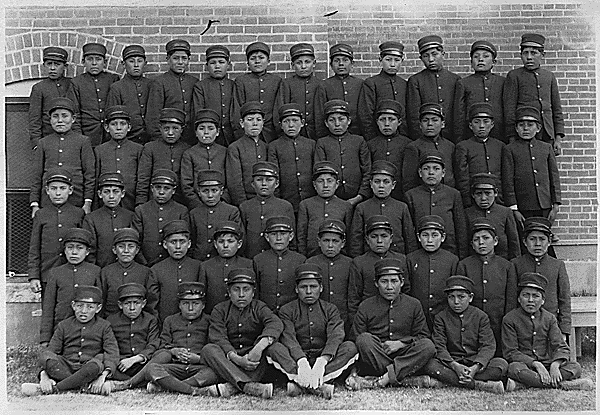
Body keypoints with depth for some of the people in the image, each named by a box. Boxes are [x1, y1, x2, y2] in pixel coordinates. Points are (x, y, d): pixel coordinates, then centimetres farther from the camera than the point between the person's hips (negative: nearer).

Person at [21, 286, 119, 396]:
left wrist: (103, 375, -25)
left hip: (89, 370, -2)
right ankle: (86, 387, -32)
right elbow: (50, 350, 1)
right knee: (47, 356, -25)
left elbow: (112, 352, -7)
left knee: (98, 362, -35)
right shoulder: (64, 326, 11)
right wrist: (44, 375, -18)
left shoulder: (104, 326, 6)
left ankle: (54, 389, -30)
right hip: (64, 369, 2)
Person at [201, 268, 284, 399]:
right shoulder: (219, 310, 5)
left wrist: (258, 349, -37)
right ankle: (248, 386, -43)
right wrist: (237, 359, -29)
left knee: (268, 344, -26)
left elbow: (276, 324, -18)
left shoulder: (259, 307, 4)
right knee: (208, 349, -26)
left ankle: (232, 387, -38)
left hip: (255, 365, 0)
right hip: (228, 361, 1)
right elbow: (218, 338, -11)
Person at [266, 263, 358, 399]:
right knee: (274, 348, -28)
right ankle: (318, 386, -40)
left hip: (323, 359, 1)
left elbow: (335, 337, -9)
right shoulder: (287, 310, 6)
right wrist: (302, 362, -33)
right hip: (296, 360, -1)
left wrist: (322, 362, -30)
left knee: (350, 347, -25)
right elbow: (289, 338, -12)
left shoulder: (330, 309, 9)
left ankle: (299, 383, -33)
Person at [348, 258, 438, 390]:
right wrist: (376, 347, -16)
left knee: (428, 346, -25)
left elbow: (422, 336, 10)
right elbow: (357, 339, 3)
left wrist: (400, 343, -7)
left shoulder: (413, 305, 10)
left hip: (405, 359, 1)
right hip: (373, 360, -1)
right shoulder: (365, 306, 6)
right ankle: (407, 380, -31)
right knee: (364, 339, -30)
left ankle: (382, 380, -33)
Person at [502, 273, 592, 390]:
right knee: (514, 368, -37)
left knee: (575, 367, -21)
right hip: (525, 365, -4)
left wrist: (555, 365, -21)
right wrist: (536, 364, -21)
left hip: (546, 364, 4)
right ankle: (563, 384, -36)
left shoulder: (549, 318, 9)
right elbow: (510, 352, -8)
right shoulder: (510, 319, -2)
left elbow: (561, 347, 2)